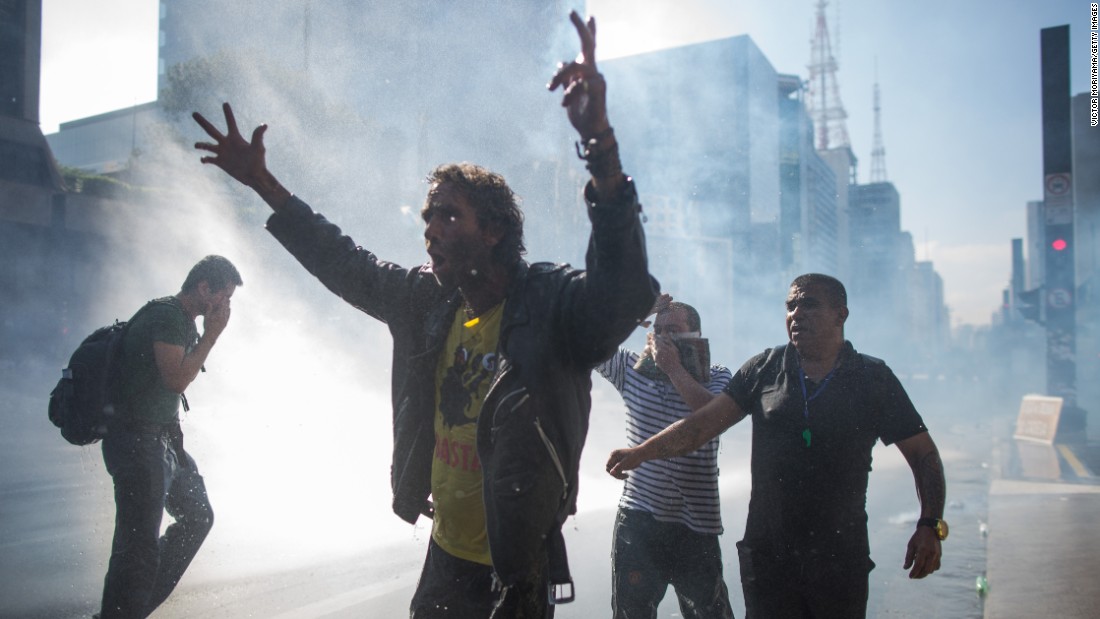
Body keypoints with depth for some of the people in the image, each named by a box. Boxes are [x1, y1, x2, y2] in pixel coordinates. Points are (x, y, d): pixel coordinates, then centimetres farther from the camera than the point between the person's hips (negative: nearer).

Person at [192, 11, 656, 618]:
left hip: (519, 569, -6)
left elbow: (624, 290, -40)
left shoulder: (553, 303, -19)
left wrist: (600, 143, -52)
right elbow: (345, 263, 14)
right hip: (445, 554, 7)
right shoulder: (428, 300, 1)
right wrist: (262, 182, 16)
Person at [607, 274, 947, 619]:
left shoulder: (873, 379, 1)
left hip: (842, 561, 0)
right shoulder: (764, 370, 3)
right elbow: (703, 423, -2)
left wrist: (930, 525, -10)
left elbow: (923, 454, 3)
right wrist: (640, 453, -13)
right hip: (767, 555, 1)